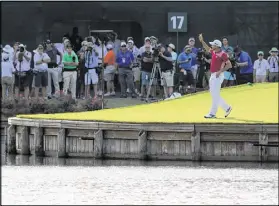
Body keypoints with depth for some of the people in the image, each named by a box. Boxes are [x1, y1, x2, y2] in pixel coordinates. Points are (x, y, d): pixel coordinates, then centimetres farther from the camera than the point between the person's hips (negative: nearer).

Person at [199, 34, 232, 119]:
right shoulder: (214, 52, 11)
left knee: (215, 95, -7)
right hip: (213, 76, 10)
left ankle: (212, 113, -5)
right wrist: (202, 41, 26)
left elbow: (229, 65, -18)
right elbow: (207, 49, 32)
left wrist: (220, 71, -23)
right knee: (213, 94, 13)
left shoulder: (222, 54, -14)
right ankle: (227, 108, 23)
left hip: (218, 76, -10)